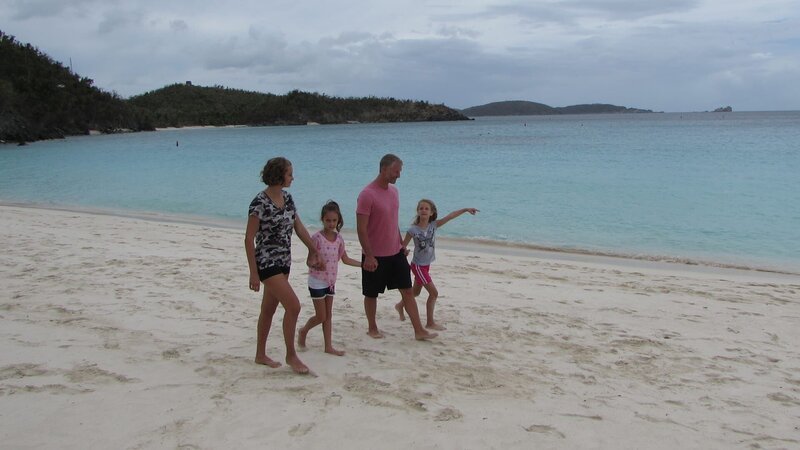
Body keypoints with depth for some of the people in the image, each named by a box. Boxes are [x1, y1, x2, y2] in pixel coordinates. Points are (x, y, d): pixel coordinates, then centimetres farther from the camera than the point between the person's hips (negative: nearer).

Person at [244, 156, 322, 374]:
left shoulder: (287, 197, 5)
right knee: (293, 306, -11)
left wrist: (315, 252, 14)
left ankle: (261, 355, 27)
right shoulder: (260, 202, -17)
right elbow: (249, 239, -15)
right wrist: (253, 273, -16)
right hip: (267, 262, -8)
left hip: (284, 261, 8)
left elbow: (299, 227, 14)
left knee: (269, 309, 15)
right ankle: (291, 355, 5)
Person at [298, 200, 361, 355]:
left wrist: (364, 264, 6)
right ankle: (303, 331, 27)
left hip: (331, 281, 6)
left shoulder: (338, 238, 2)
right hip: (317, 281, -6)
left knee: (328, 315, 10)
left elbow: (346, 259, 11)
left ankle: (328, 346, 16)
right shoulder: (317, 237, -16)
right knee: (321, 316, 0)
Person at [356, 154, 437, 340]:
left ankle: (419, 330, 9)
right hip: (375, 256, -7)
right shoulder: (367, 194, -18)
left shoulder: (394, 191, 7)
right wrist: (369, 256, -21)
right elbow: (361, 229, -19)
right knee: (371, 294, 10)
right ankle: (372, 328, 29)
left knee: (407, 290, 5)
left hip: (395, 253, 7)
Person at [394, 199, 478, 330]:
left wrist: (465, 209, -21)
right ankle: (430, 323, 4)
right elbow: (402, 247, -11)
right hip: (418, 265, -6)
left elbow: (450, 216, -13)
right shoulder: (413, 229, -17)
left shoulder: (434, 225, -6)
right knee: (433, 293, -8)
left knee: (416, 292, 23)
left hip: (426, 265, 6)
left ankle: (400, 306, 49)